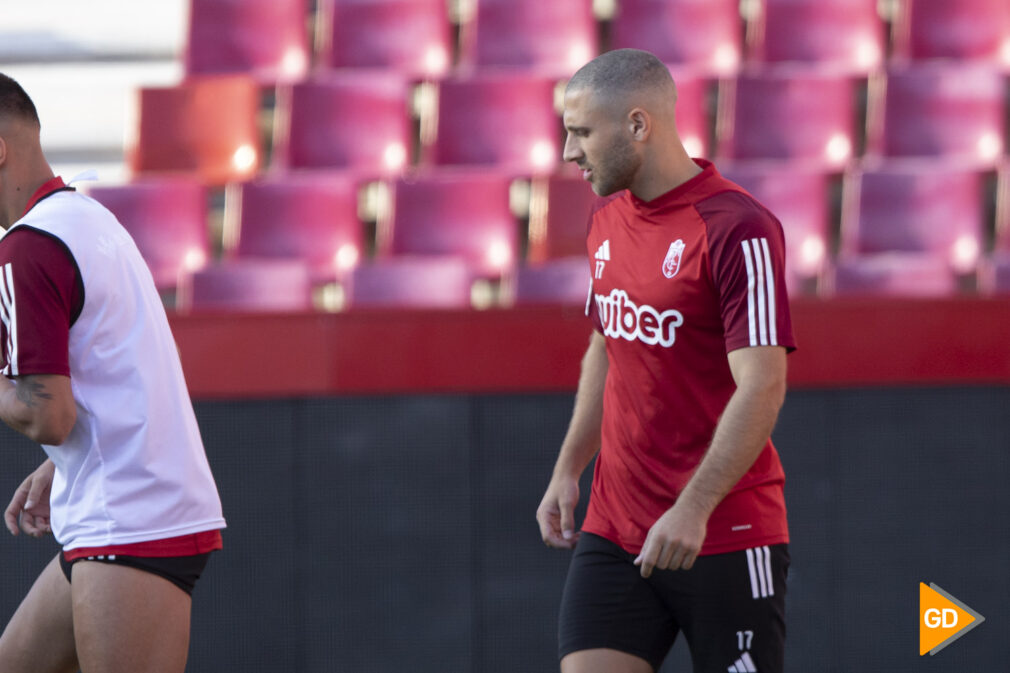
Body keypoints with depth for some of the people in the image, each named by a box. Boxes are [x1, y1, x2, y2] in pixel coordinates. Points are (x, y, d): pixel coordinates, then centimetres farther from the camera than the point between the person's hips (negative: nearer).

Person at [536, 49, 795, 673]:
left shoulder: (738, 229, -16)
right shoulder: (609, 218, 11)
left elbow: (762, 386, -21)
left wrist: (693, 510, -28)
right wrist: (568, 470, 16)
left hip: (725, 535, -7)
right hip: (613, 531, 7)